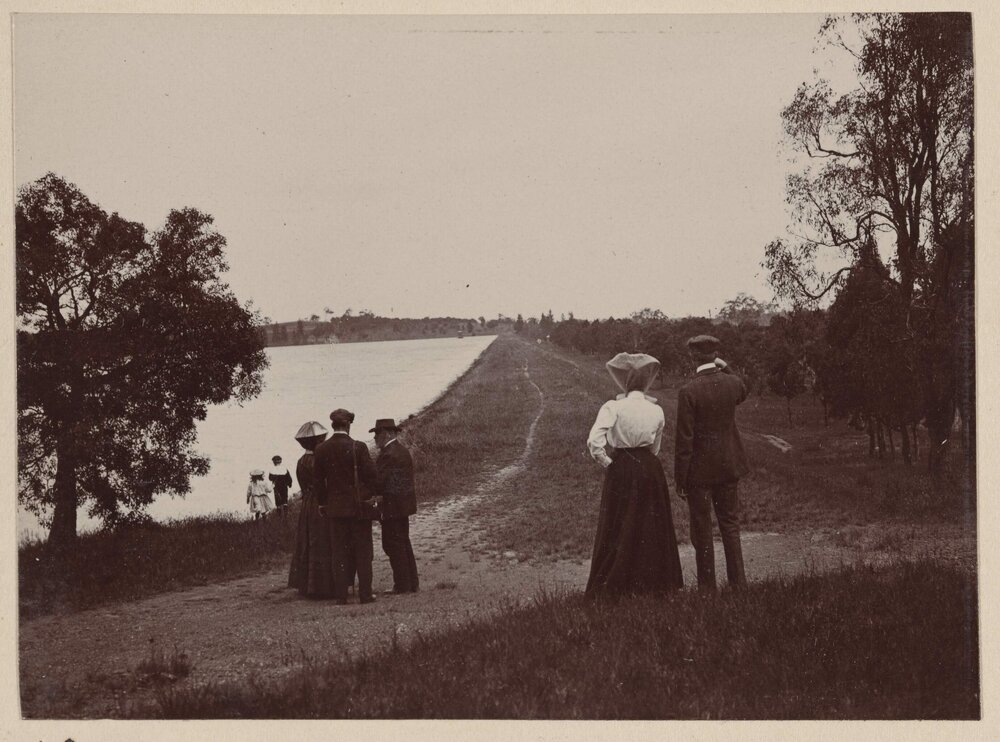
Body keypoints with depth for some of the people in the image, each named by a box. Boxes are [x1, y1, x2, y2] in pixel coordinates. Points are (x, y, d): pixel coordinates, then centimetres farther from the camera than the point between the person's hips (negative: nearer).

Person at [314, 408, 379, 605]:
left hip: (335, 507, 3)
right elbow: (371, 476, -9)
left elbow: (319, 480, 5)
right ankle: (365, 594, 3)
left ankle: (341, 595, 7)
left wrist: (322, 503, 15)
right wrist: (371, 495, 7)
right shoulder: (358, 447, -11)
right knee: (363, 552, 4)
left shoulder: (321, 449, -1)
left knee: (340, 552, 8)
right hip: (359, 506, -3)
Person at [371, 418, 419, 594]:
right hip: (404, 504, 10)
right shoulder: (403, 451, 13)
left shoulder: (388, 455, -18)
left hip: (393, 507, -10)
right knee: (403, 544, 16)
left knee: (393, 545, -2)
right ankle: (412, 583, 20)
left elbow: (378, 481, -22)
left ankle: (402, 585, 1)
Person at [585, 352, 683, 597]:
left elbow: (594, 442, -19)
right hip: (651, 469, 3)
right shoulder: (656, 411, 2)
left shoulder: (613, 407, -11)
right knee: (652, 529, 14)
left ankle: (610, 588, 8)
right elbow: (655, 447, 13)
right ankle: (654, 583, 22)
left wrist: (607, 464, -5)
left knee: (617, 530, 5)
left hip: (621, 469, -3)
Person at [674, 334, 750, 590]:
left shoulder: (688, 392, -18)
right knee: (730, 524, 16)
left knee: (702, 531, 6)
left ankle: (708, 587, 12)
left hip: (699, 469, -5)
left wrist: (679, 478, -9)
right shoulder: (732, 383, -4)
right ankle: (738, 582, 19)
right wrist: (726, 368, 17)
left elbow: (684, 438, -16)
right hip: (728, 466, 5)